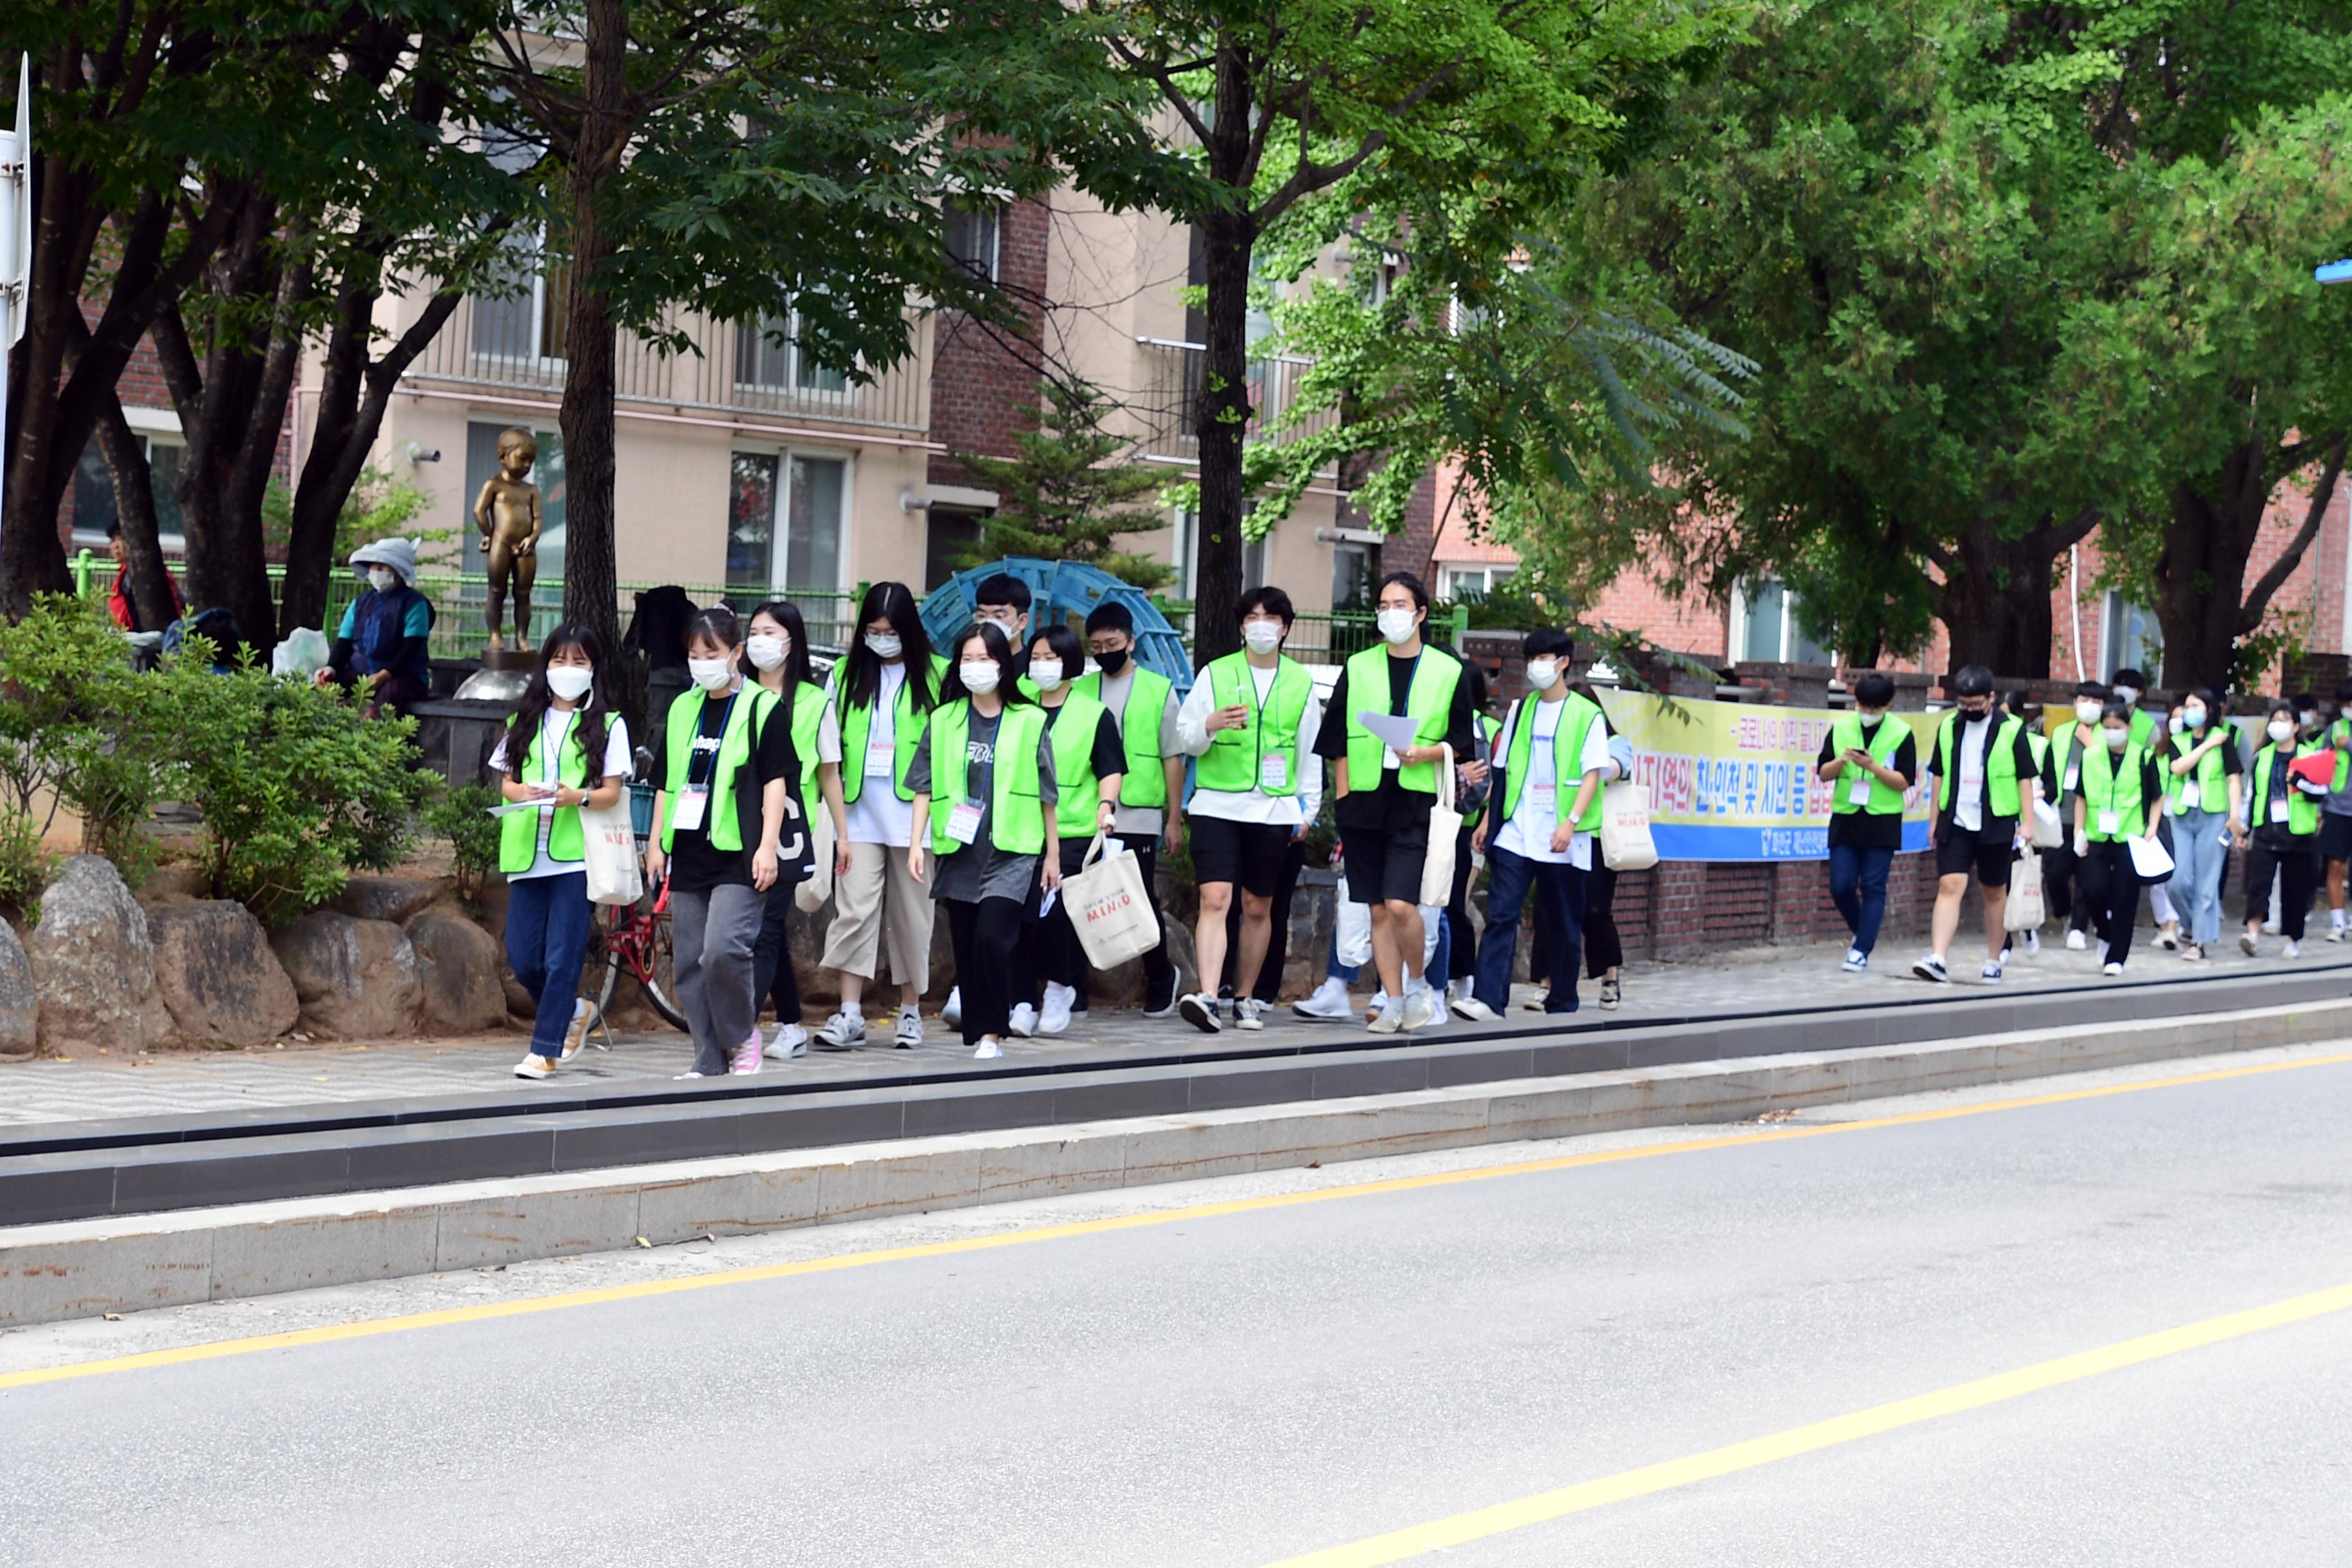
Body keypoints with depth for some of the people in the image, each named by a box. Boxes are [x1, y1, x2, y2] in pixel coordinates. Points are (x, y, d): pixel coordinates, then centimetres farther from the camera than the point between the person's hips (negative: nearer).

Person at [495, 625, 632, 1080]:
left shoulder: (608, 724, 5)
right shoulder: (526, 721, 15)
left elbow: (612, 791, 0)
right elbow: (506, 781, 13)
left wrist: (578, 796, -20)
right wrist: (523, 793, -9)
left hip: (577, 854, -4)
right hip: (527, 853, 4)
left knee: (561, 959, -7)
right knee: (523, 960, 3)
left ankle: (545, 1050, 0)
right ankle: (575, 1013, 28)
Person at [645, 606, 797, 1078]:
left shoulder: (762, 708, -2)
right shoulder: (682, 710, 14)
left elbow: (776, 781, -4)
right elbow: (666, 782, 18)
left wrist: (768, 845, -11)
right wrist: (656, 843, 13)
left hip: (738, 853, -6)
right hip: (689, 854, 6)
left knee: (723, 950, -20)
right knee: (690, 962, 4)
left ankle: (742, 1036, 2)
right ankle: (709, 1060, 11)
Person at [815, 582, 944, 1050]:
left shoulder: (935, 675, 2)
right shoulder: (846, 674, 10)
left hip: (912, 813, -1)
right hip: (860, 813, 1)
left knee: (911, 914, 6)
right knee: (854, 910, -7)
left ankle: (910, 1011, 19)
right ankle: (850, 1014, -7)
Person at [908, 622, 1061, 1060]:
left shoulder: (1028, 721, 2)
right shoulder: (943, 720, 8)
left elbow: (1046, 794, 6)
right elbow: (925, 786, 9)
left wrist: (1053, 853, 7)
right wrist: (917, 843, 0)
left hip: (1011, 852, -3)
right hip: (959, 854, 3)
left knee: (991, 939, -17)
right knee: (966, 948, 5)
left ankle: (992, 1032, -7)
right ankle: (975, 1034, 14)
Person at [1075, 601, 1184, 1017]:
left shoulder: (1159, 690, 4)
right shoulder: (1079, 690, 9)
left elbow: (1173, 758, 5)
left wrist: (1175, 818, 1)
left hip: (1138, 819, -2)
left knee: (1142, 902, 2)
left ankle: (1160, 982, 21)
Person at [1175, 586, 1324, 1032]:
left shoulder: (1301, 683, 9)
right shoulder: (1215, 674, 4)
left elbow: (1310, 751, 14)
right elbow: (1186, 738, 2)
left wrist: (1308, 810, 11)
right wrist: (1211, 724, -19)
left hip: (1273, 810, 2)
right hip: (1218, 805, -2)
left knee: (1258, 908, 9)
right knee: (1215, 899, -15)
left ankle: (1245, 998, 19)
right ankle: (1207, 996, -23)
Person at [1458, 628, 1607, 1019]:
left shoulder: (1587, 715, 0)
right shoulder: (1519, 711, 12)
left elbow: (1593, 775, -6)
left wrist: (1571, 821, -18)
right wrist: (1489, 819, 9)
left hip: (1561, 840, -3)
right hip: (1515, 833, 3)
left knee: (1565, 924, 5)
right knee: (1501, 914, -9)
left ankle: (1561, 1004, 16)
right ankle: (1488, 998, -16)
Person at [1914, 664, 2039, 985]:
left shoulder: (2010, 730, -4)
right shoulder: (1949, 727, 7)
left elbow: (2026, 778, -2)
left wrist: (2026, 823, -6)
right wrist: (1936, 820, 13)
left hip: (1996, 825, -2)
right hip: (1956, 823, 2)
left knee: (1995, 893, 10)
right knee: (1949, 886, -10)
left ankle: (1993, 961, 21)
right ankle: (1938, 959, -18)